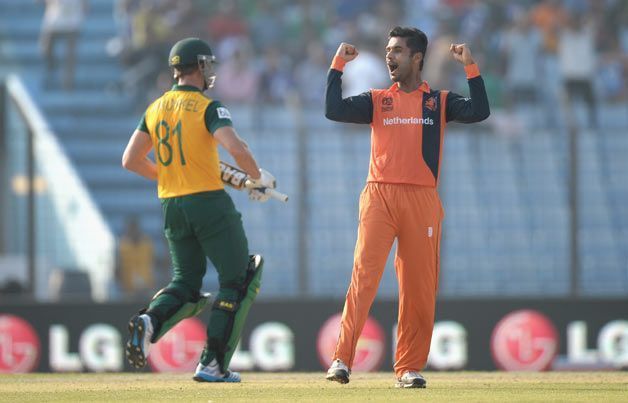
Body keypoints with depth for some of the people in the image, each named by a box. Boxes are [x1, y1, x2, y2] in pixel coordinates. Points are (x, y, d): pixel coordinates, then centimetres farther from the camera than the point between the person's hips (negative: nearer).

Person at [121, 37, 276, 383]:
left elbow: (130, 160, 12)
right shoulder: (208, 107, -8)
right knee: (237, 279, 5)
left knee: (186, 282, 16)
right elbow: (236, 149, -23)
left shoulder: (156, 108, 10)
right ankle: (213, 363, -3)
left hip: (171, 207, 6)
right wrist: (259, 178, -6)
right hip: (210, 202, -6)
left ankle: (149, 321, -17)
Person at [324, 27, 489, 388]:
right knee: (364, 277, -14)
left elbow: (479, 112, -4)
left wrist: (471, 67, -8)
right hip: (380, 197, -1)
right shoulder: (377, 101, 14)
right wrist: (338, 66, -1)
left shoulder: (439, 101, 12)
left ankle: (409, 368, 9)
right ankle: (342, 361, -20)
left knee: (420, 289, 1)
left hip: (422, 201, 1)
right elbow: (334, 110, 0)